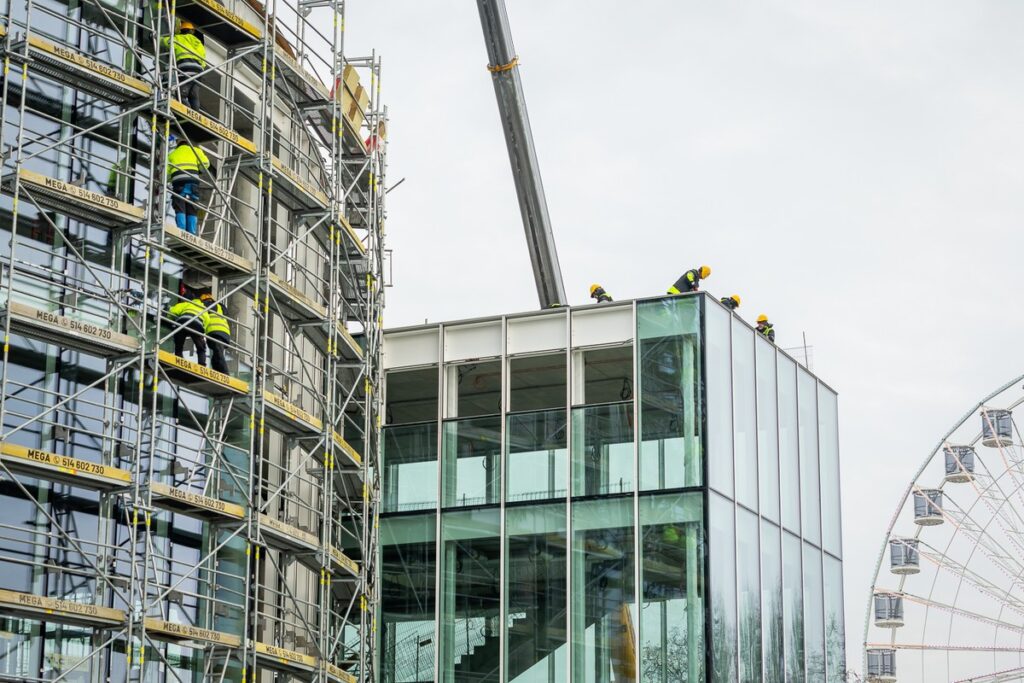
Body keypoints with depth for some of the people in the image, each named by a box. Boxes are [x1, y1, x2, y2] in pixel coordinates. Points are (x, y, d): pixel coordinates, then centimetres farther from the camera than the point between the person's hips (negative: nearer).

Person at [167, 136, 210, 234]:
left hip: (178, 180, 0)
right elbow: (205, 163, 7)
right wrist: (199, 170, 25)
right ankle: (192, 234, -11)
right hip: (193, 180, 0)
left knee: (180, 209, -4)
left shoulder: (172, 154, 29)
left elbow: (166, 173, 17)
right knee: (192, 211, -1)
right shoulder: (195, 150, 24)